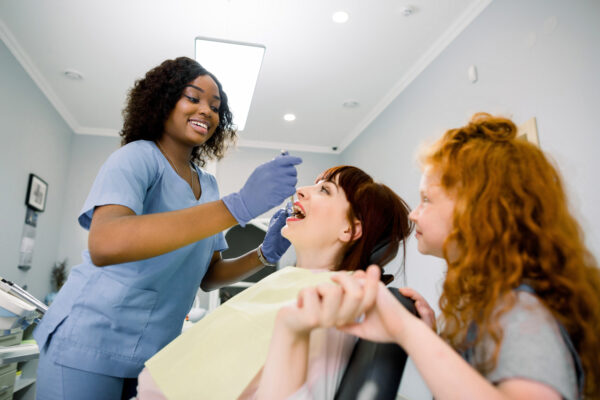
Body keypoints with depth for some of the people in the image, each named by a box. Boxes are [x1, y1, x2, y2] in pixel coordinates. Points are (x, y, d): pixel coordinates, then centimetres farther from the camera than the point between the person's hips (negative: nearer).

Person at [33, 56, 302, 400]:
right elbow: (103, 246, -33)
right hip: (91, 344, -6)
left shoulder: (207, 185, 6)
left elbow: (207, 275, 8)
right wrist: (238, 207, -39)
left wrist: (265, 254, -11)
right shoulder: (139, 156, -14)